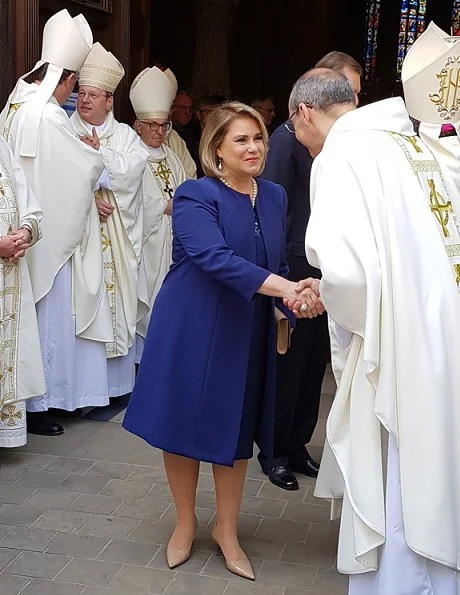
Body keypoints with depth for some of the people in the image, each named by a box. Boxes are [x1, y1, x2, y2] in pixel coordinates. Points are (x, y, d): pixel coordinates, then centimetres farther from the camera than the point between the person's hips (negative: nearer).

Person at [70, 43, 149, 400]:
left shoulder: (126, 135, 12)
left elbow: (132, 170, -5)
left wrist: (97, 150, -6)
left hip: (119, 235, 2)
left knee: (118, 299, 4)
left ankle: (117, 378, 13)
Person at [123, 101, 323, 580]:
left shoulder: (274, 197, 4)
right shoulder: (196, 196, -14)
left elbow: (277, 264, 7)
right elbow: (214, 258, -29)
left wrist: (298, 298, -16)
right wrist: (286, 288, -37)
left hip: (247, 333, 5)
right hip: (190, 329, -4)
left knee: (236, 429, 13)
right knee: (184, 421, 9)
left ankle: (226, 530, 32)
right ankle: (185, 523, 33)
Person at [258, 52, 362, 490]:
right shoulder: (288, 137, -10)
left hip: (329, 274, 6)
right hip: (296, 272, -6)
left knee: (315, 364, 14)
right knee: (288, 364, 6)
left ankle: (297, 445, 30)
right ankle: (274, 450, 23)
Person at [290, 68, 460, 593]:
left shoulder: (340, 155, -12)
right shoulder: (412, 146, 12)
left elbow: (347, 269, -27)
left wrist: (341, 309, -4)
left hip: (396, 357, -8)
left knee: (390, 504, 5)